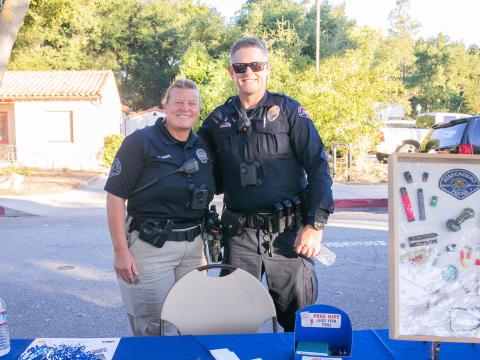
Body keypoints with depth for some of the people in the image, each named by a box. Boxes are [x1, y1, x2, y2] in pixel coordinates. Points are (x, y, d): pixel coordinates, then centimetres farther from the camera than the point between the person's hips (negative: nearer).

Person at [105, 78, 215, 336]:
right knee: (152, 330, 5)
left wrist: (206, 241, 11)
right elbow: (115, 196, -11)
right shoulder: (140, 141, -8)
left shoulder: (203, 147, 9)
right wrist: (121, 252, -15)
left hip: (193, 247, 5)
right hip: (150, 248, -5)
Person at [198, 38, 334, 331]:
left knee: (300, 319, 5)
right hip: (240, 235, 3)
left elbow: (318, 166, -3)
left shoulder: (288, 110, 1)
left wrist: (316, 225, -9)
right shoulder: (219, 120, 9)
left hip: (288, 232, -2)